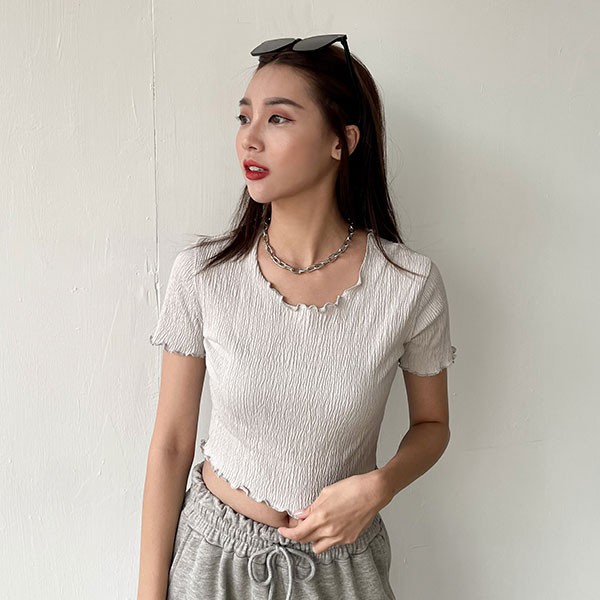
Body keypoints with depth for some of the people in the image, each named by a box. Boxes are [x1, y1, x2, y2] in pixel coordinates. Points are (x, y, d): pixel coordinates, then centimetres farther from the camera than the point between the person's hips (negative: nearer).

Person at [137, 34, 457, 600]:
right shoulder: (201, 274, -14)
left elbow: (432, 424, 0)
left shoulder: (411, 284, -16)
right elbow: (171, 445, -7)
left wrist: (378, 486, -18)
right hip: (212, 554, 1)